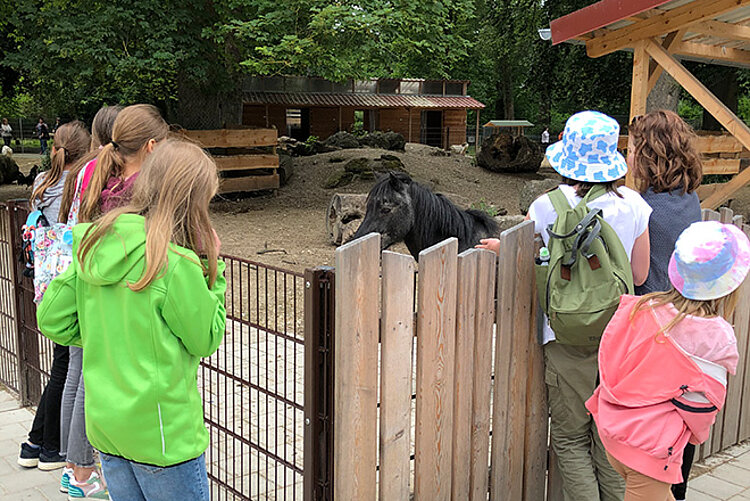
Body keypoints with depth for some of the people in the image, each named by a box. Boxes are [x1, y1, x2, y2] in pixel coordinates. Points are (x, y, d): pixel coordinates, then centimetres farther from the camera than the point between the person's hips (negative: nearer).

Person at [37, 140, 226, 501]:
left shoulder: (94, 245, -2)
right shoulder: (176, 264, -22)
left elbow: (51, 319, 3)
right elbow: (206, 340, -9)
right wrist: (211, 267, -6)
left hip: (104, 425, 7)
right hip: (162, 434, -7)